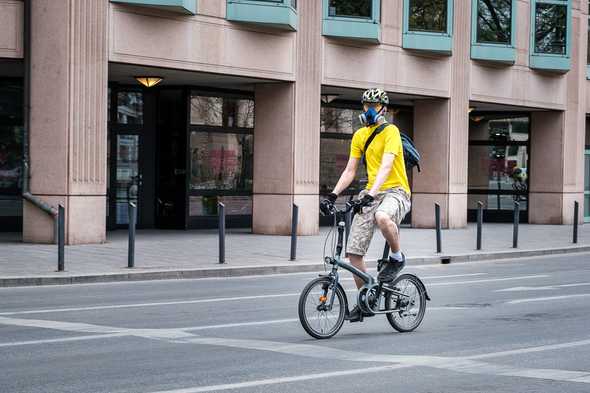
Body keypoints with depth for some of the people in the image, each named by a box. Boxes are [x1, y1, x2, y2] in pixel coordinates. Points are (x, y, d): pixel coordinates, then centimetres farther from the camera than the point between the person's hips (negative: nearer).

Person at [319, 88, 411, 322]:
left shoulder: (390, 132, -9)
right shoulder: (359, 136, 12)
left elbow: (386, 166, -22)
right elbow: (350, 171, 12)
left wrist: (371, 193, -35)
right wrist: (333, 195, -2)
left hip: (395, 191, -6)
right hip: (371, 194, 6)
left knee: (382, 217, -43)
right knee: (353, 251, -4)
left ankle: (397, 258, -14)